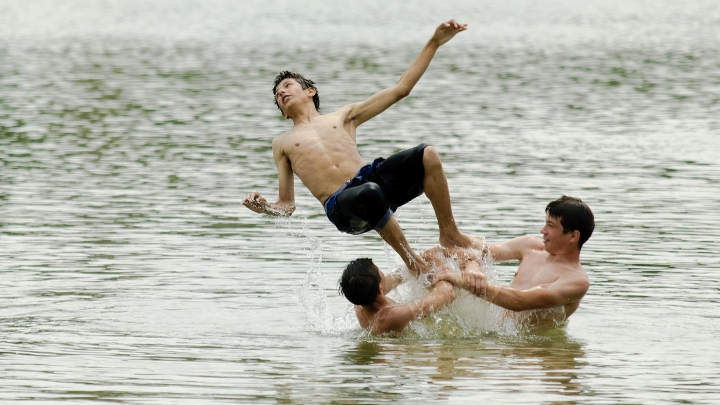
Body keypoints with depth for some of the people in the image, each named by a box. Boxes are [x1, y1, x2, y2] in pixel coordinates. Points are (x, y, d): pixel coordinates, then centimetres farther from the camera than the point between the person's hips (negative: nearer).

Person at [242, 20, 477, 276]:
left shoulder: (343, 117, 28)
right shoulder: (282, 144, 25)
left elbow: (400, 89, 26)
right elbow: (287, 205, 21)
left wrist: (434, 44, 22)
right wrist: (263, 207, -4)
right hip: (341, 206, -3)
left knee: (427, 156, -22)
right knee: (369, 194, -41)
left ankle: (450, 233, -10)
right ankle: (412, 261, -27)